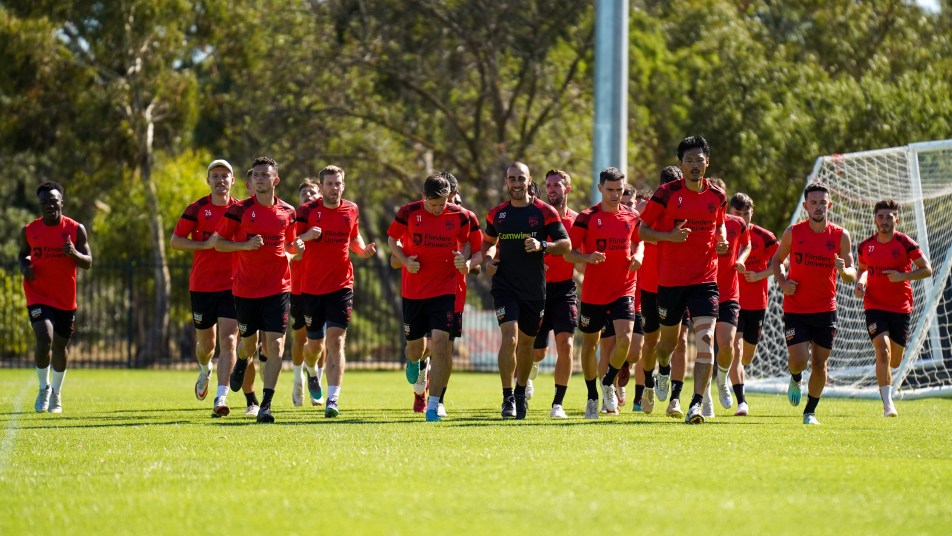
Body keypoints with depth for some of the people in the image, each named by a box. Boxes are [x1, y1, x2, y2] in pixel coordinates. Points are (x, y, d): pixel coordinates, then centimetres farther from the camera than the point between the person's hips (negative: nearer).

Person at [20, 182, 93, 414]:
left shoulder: (76, 229, -3)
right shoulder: (29, 231, -1)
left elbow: (88, 263, -1)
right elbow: (23, 253, 17)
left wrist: (74, 254, -22)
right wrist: (24, 267, -6)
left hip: (65, 299, 1)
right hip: (38, 296, -1)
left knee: (60, 346, 10)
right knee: (44, 340, -20)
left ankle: (56, 393, 32)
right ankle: (44, 388, 4)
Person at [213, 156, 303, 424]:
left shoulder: (287, 212, 5)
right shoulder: (239, 210, -4)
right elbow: (218, 242, 0)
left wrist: (297, 246, -3)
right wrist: (244, 245, -16)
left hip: (277, 288, 1)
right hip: (245, 288, -1)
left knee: (275, 344, -11)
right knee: (249, 344, 11)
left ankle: (266, 404, -10)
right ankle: (241, 362, 51)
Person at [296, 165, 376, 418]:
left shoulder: (351, 210, 6)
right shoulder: (308, 211, -3)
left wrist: (364, 250, 2)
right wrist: (306, 236, -25)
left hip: (341, 285, 0)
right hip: (311, 286, 0)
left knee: (335, 340, -13)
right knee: (314, 344, 10)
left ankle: (333, 399, -18)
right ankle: (311, 370, 47)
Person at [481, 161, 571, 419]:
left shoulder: (544, 212, -2)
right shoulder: (497, 214, 6)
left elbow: (566, 244, -2)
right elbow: (488, 241, 23)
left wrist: (542, 246, -19)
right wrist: (488, 258, 2)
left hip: (534, 289, 0)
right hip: (505, 285, 0)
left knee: (526, 343, 12)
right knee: (509, 338, -18)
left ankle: (521, 394, 33)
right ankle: (508, 399, -13)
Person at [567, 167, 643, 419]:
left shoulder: (632, 216, 5)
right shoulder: (586, 218, -5)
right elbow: (569, 253, -4)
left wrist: (638, 255, -1)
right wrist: (587, 257, -24)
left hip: (623, 290, 1)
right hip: (593, 292, -1)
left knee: (625, 339, -17)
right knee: (590, 344, 7)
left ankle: (609, 383, 10)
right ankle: (592, 398, 25)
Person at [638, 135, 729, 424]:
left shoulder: (717, 196, 3)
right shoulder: (667, 193, -6)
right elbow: (643, 229, -1)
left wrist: (721, 241, 0)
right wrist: (669, 235, -19)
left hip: (705, 280, 1)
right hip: (671, 279, -1)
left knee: (706, 341, -16)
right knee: (669, 339, 13)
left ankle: (696, 405, -18)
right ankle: (664, 371, 50)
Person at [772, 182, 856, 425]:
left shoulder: (841, 236, -3)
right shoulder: (793, 232, -3)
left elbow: (852, 276, -2)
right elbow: (776, 260, 11)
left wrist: (844, 270, -26)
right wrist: (783, 283, -7)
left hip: (825, 309, 1)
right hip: (795, 309, -1)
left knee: (820, 364, 3)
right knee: (798, 361, -12)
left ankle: (810, 412, 21)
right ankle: (795, 380, 25)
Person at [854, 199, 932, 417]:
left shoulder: (906, 244, -7)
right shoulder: (865, 246, 1)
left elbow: (927, 269, -5)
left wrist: (903, 276, -19)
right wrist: (859, 283, -3)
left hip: (901, 307, 0)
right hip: (874, 306, 0)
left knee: (894, 361, 7)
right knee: (883, 351, -20)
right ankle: (888, 404, -19)